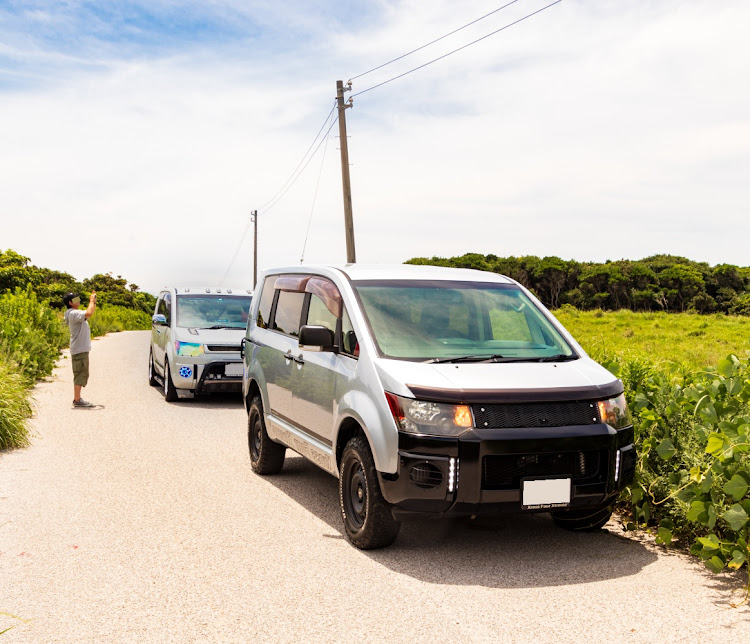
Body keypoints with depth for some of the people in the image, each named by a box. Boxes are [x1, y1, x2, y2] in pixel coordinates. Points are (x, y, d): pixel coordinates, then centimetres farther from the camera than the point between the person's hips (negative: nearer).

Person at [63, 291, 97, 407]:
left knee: (81, 375, 14)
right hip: (79, 350, -11)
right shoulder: (73, 313, -15)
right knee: (80, 374, -9)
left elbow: (90, 313, 30)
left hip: (82, 349, 11)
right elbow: (89, 313, -32)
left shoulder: (75, 313, 17)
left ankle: (77, 398, 19)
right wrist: (91, 300, -17)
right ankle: (77, 400, -8)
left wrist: (94, 301, 17)